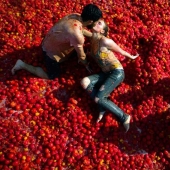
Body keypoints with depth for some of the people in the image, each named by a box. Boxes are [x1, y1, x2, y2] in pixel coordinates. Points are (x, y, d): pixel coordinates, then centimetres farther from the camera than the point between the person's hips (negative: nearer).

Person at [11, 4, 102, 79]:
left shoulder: (76, 16, -13)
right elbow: (81, 55, -20)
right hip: (51, 50, -8)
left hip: (52, 41, 9)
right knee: (52, 76, 10)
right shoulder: (77, 35, -38)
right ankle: (23, 65, 11)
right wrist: (86, 64, -2)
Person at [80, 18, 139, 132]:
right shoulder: (93, 40, 8)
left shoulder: (105, 41, -14)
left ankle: (124, 117, -4)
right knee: (84, 82, -14)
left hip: (117, 72, -7)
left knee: (98, 99, -17)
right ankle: (103, 106, -6)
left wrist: (131, 57, 16)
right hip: (106, 74, 7)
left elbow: (120, 51, 2)